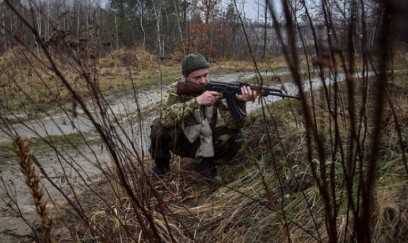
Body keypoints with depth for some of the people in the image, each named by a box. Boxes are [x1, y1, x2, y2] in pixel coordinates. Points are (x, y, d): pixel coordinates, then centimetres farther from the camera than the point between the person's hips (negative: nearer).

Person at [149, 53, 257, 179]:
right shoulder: (177, 90, -16)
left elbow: (234, 124, -23)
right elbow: (166, 118, -36)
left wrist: (240, 102, -42)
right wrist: (197, 101, -43)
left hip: (207, 143, 2)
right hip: (183, 142, -1)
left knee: (234, 135, -25)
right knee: (159, 126, -29)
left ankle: (208, 161, 5)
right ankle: (161, 163, 1)